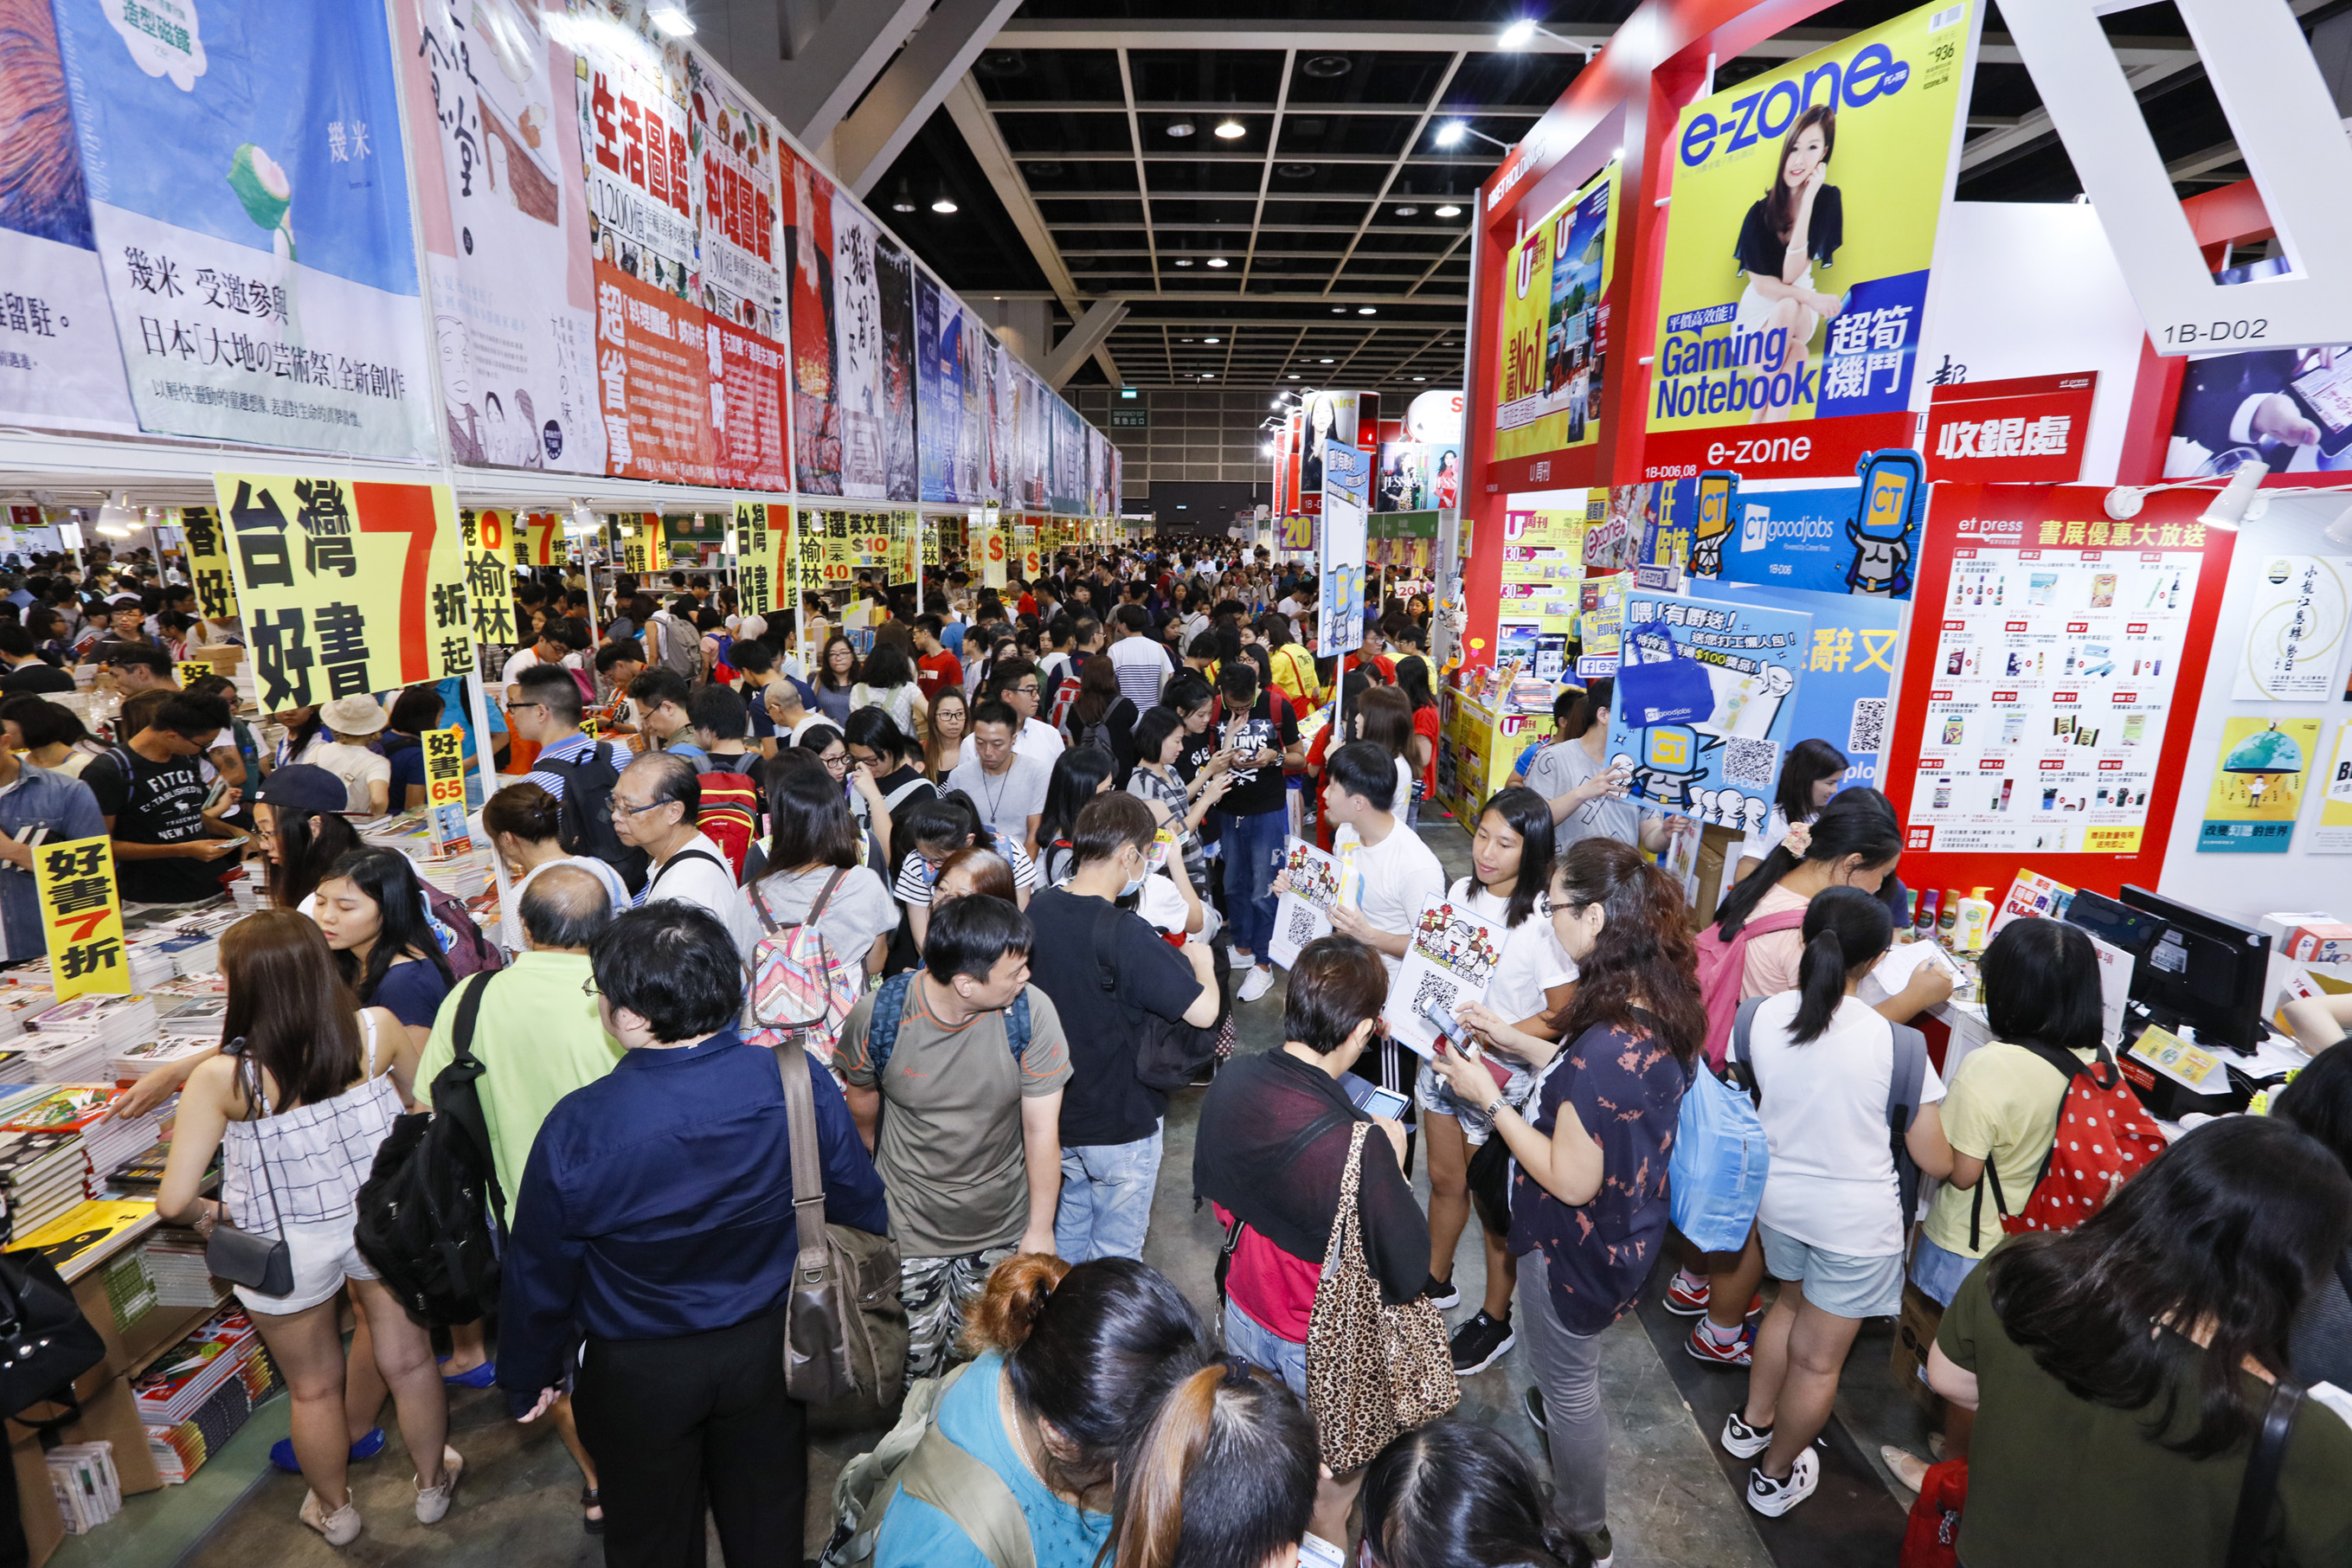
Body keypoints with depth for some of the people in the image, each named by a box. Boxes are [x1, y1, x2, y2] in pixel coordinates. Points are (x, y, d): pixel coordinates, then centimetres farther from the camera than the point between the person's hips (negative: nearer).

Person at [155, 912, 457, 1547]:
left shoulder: (222, 1078, -27)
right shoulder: (380, 1030, -22)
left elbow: (174, 1201, -23)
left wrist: (206, 1212, 1)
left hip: (291, 1250, -1)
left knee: (314, 1388, 25)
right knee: (408, 1360, 23)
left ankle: (334, 1509, 49)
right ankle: (433, 1483, 45)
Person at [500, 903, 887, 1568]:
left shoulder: (578, 1126, -27)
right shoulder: (798, 1081, -23)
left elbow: (539, 1274, -12)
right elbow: (860, 1209, -9)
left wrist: (528, 1379, 8)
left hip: (638, 1373, -1)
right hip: (770, 1351, 2)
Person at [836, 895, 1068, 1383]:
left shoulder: (1031, 1010, -21)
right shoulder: (878, 1014, -20)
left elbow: (1041, 1127, -13)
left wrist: (1041, 1228, -6)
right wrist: (872, 1172, 19)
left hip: (1004, 1229, 1)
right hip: (910, 1229, 0)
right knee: (913, 1366, 12)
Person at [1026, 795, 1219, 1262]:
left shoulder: (1037, 910, -7)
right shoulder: (1124, 933, -30)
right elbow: (1203, 1011, -29)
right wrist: (1201, 960, -9)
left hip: (1056, 1114, 7)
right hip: (1121, 1124, -7)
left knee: (1068, 1231, 28)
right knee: (1115, 1252, 14)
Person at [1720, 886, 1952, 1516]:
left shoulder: (1762, 1016, -15)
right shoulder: (1897, 1043, -24)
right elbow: (1936, 1162, -14)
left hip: (1778, 1197, 4)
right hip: (1856, 1217, -4)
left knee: (1790, 1303, 32)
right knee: (1818, 1357, 16)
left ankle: (1751, 1422, 50)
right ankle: (1775, 1477, 37)